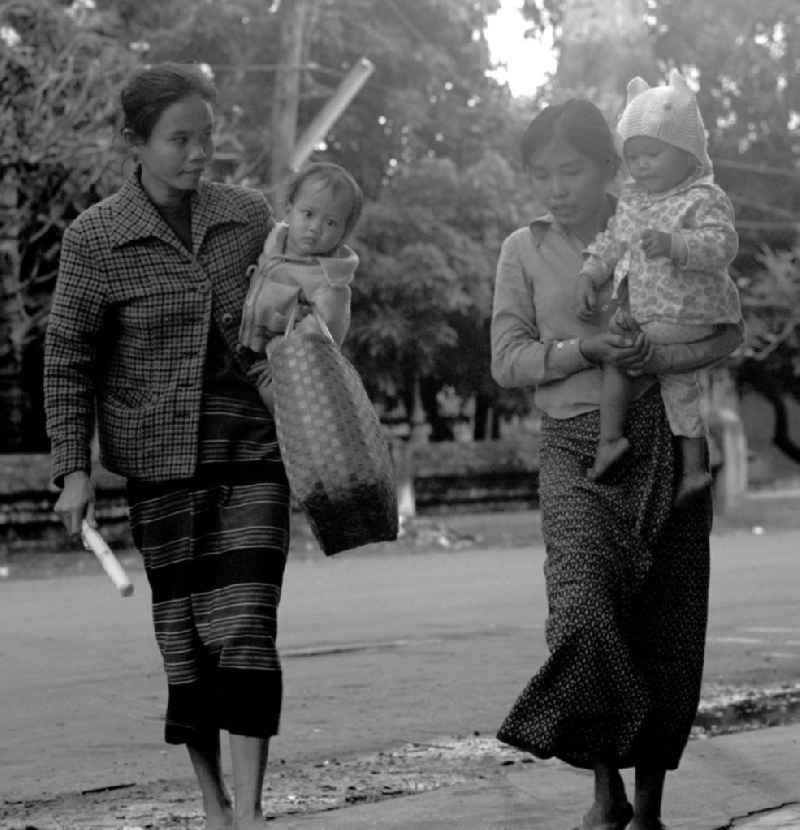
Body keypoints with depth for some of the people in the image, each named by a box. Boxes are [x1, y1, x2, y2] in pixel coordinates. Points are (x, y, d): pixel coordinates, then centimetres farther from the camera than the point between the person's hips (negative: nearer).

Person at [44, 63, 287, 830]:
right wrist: (73, 467, -7)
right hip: (160, 466, -1)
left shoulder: (248, 216, 3)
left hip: (252, 454, 1)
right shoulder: (95, 239, -4)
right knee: (184, 637, 5)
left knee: (246, 629, -8)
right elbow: (67, 361, 0)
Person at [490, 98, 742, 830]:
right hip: (578, 448, 0)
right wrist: (585, 349, -13)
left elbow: (728, 329, -1)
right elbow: (507, 360, 3)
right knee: (584, 613, -21)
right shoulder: (525, 251, 8)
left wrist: (660, 358, -19)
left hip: (667, 445, 0)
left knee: (668, 630, 2)